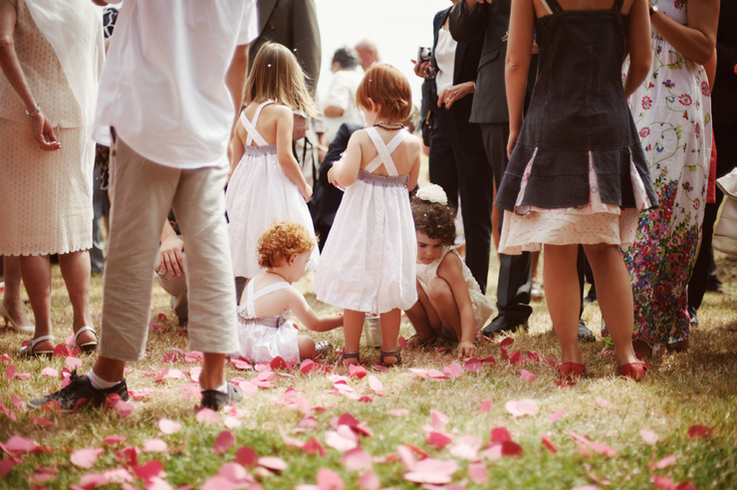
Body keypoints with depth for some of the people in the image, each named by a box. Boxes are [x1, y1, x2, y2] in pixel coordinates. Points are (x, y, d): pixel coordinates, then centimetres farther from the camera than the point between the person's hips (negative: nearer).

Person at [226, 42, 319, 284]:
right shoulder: (282, 112, -11)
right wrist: (304, 187, -2)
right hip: (275, 189, -7)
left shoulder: (245, 113, 8)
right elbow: (285, 158, -16)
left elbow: (235, 160, 11)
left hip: (246, 186, 7)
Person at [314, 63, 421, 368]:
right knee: (391, 285, 14)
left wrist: (337, 168, -4)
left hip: (362, 217, -3)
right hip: (395, 217, 3)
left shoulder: (361, 138, -16)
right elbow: (410, 184, 6)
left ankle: (351, 351, 12)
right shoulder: (413, 143, -5)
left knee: (355, 285, 7)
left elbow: (346, 177, -25)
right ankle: (390, 350, 20)